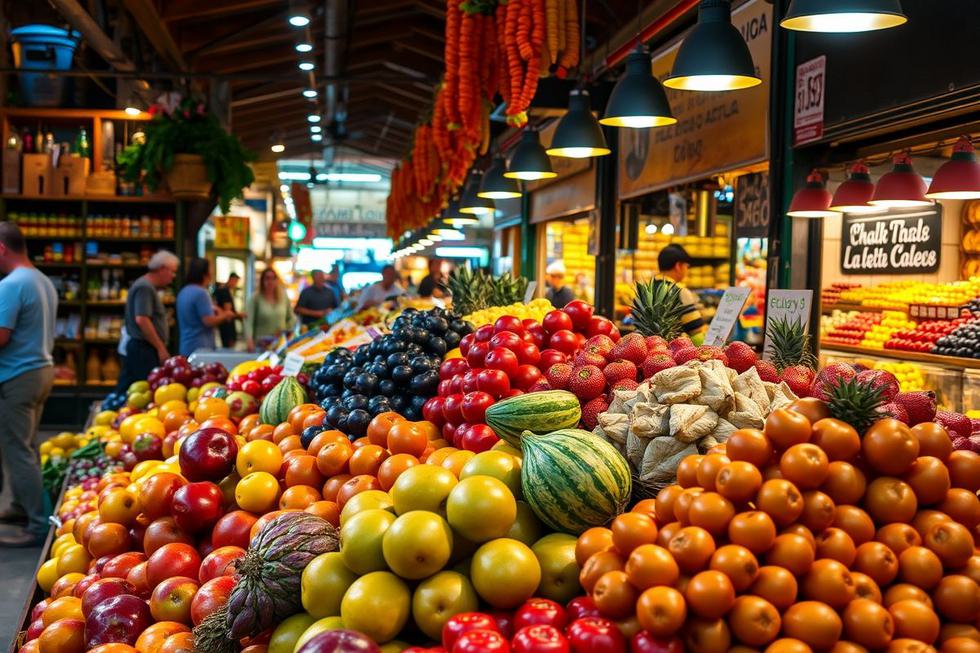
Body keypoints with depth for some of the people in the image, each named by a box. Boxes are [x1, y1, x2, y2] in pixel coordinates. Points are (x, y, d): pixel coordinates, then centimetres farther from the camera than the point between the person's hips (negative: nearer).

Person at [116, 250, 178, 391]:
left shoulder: (148, 286, 19)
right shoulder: (145, 287, -13)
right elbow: (141, 320, -22)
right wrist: (161, 348, -19)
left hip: (138, 348, 10)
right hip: (143, 348, -10)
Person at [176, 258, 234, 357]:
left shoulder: (183, 292, 13)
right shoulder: (200, 293, -16)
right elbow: (209, 321, -19)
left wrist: (213, 311, 17)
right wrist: (225, 316, -2)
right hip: (200, 348, -9)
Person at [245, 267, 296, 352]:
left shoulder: (284, 297, 6)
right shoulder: (256, 298, -3)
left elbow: (291, 318, 15)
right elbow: (249, 321, -12)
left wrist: (286, 329, -4)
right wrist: (249, 339, -26)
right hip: (262, 344, -2)